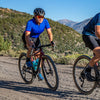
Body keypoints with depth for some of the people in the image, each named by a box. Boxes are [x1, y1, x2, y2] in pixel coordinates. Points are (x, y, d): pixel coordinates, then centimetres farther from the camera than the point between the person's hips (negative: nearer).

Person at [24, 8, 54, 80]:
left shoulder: (45, 21, -20)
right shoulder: (30, 23, -32)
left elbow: (49, 32, -24)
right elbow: (27, 35, -41)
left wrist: (51, 41, -42)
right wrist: (30, 44, -58)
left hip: (36, 38, 4)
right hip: (29, 38, -4)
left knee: (39, 54, -5)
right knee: (31, 48, -34)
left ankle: (39, 72, 9)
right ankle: (28, 60, -3)